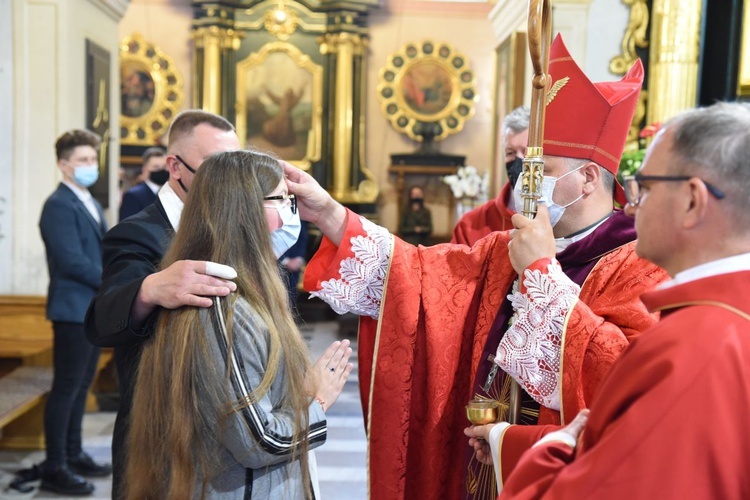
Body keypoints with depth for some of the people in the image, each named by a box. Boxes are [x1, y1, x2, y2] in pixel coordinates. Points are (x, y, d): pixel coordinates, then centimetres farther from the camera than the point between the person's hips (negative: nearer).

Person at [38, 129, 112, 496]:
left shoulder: (91, 204, 16)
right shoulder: (59, 205, -14)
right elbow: (72, 262, -21)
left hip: (94, 309, 9)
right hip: (73, 309, -9)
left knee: (81, 385, 16)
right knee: (66, 388, -2)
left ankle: (73, 455, 27)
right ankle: (54, 469, 7)